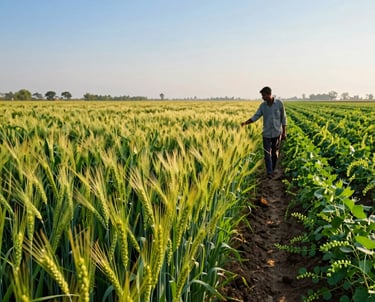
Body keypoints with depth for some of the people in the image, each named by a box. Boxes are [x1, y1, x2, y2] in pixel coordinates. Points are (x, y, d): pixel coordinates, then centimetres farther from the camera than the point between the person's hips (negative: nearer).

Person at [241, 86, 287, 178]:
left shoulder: (279, 103, -7)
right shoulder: (263, 105, 0)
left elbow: (283, 118, -1)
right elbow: (255, 117, -4)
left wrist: (284, 132, -2)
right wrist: (245, 122, -21)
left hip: (277, 133, -1)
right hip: (267, 133, 2)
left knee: (275, 153, 9)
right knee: (267, 153, -5)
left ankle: (272, 170, 26)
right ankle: (269, 173, -2)